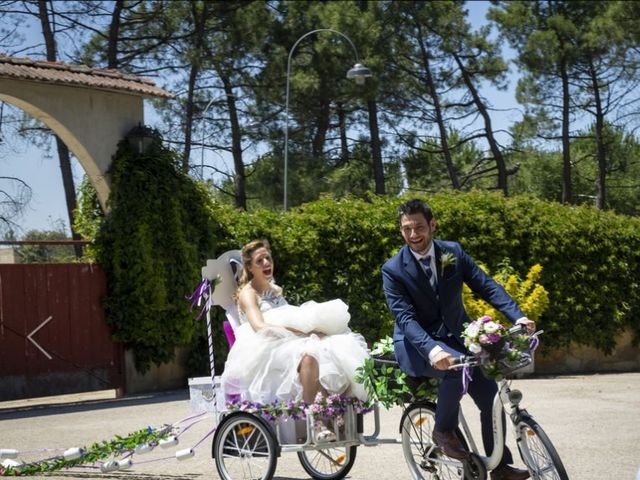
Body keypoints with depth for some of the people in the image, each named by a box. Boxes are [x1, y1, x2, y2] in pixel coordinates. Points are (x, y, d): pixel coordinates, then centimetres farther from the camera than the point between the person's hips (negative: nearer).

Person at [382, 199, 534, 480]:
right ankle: (443, 431, -11)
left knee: (490, 395, -9)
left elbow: (486, 286, -4)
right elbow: (405, 317, -21)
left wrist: (517, 317, -20)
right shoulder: (393, 269, -12)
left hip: (455, 337, 4)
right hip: (417, 344, -4)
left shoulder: (453, 252, -1)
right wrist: (431, 350, -38)